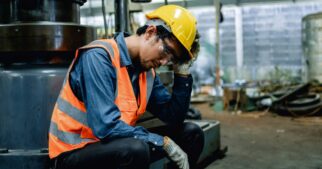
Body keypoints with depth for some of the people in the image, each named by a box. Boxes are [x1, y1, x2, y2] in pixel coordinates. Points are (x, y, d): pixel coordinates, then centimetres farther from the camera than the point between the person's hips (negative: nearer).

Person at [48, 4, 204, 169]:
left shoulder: (146, 70, 2)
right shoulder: (99, 57, -22)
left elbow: (174, 118, 4)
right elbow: (106, 127, -30)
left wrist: (182, 73, -5)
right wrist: (164, 143, -23)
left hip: (116, 146, 8)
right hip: (73, 153, -7)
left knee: (191, 133, 2)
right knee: (136, 149, -37)